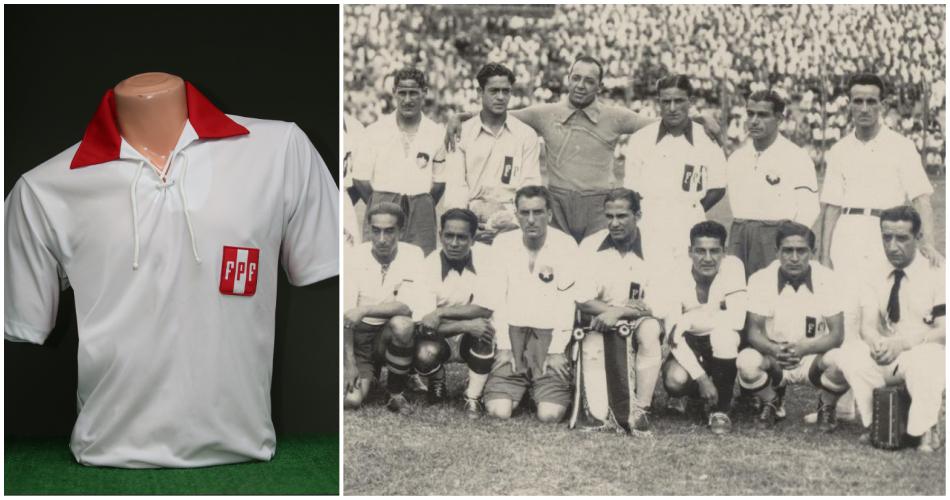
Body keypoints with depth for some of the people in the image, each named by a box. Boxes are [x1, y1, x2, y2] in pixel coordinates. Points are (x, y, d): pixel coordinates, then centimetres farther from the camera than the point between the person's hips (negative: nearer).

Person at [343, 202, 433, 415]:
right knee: (350, 400, -19)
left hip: (393, 335, -1)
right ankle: (368, 374, 20)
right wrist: (349, 362, -14)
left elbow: (408, 306, -21)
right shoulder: (354, 258, -8)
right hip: (360, 336, 1)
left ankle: (396, 393, -12)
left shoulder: (413, 254, -10)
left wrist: (364, 311, -31)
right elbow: (345, 315, -8)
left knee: (402, 324, -36)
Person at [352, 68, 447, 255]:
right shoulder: (375, 131, 3)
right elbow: (360, 178, 4)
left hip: (421, 213, 1)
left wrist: (421, 209, 2)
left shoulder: (437, 133, 6)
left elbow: (439, 182, 10)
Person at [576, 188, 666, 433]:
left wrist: (617, 313, -24)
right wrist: (618, 309, -17)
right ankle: (601, 415, -33)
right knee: (592, 347, -30)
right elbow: (582, 301, -4)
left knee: (650, 330, -33)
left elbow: (657, 307, -9)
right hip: (600, 322, 1)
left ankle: (640, 411, -32)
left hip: (639, 322, -1)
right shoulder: (591, 246, 0)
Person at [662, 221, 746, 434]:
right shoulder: (677, 280, -17)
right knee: (675, 380, -29)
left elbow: (736, 320, -26)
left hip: (725, 345, 0)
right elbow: (676, 337, -21)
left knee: (723, 334, -35)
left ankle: (721, 411, -17)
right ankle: (696, 397, 12)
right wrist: (701, 379, -29)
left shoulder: (732, 266, -18)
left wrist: (691, 320, -23)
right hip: (691, 347, 1)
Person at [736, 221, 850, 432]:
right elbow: (754, 331, -10)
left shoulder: (827, 280, -11)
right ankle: (773, 403, 5)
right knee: (746, 361, -32)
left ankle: (826, 407, 4)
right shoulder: (761, 280, -10)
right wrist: (774, 350, -33)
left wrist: (805, 347, -33)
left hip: (814, 357, 0)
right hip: (773, 359, 0)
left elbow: (837, 334, -13)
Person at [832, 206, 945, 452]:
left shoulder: (937, 276, -3)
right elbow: (867, 326, -5)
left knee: (925, 358, -38)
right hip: (885, 359, 3)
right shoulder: (875, 280, 9)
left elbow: (943, 331, -14)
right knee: (851, 353, -26)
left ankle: (925, 431, -19)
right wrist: (876, 342, -31)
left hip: (924, 357, -3)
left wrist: (900, 343, -31)